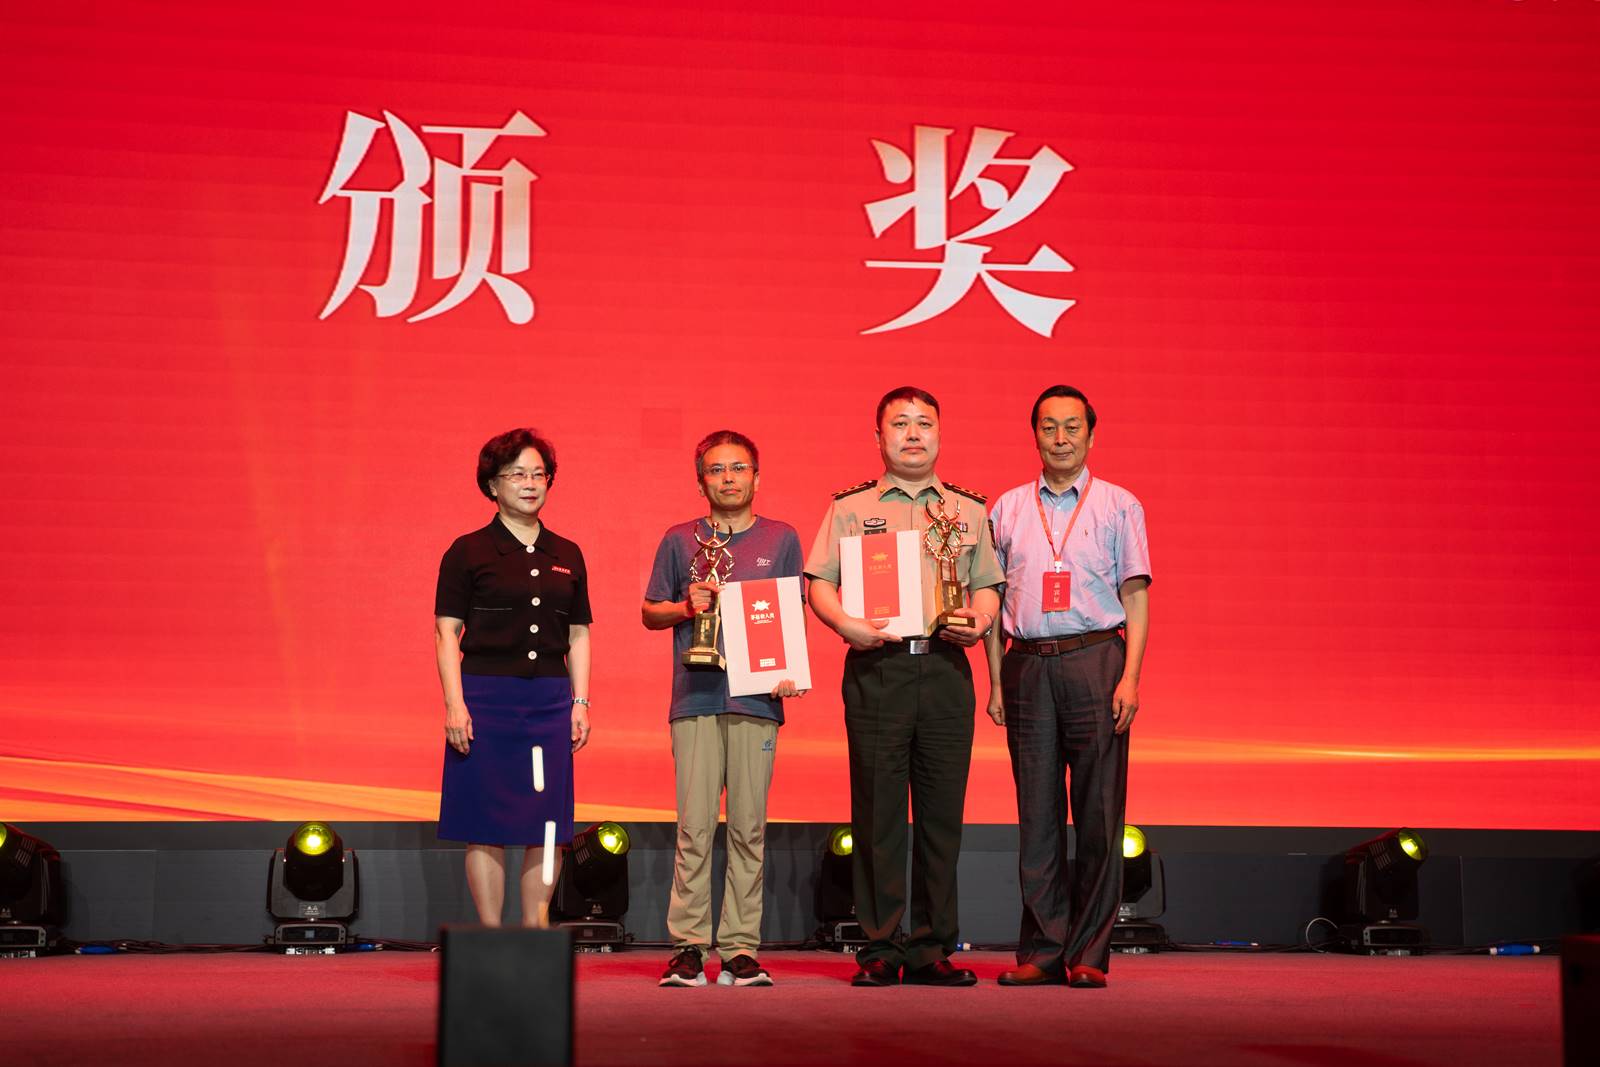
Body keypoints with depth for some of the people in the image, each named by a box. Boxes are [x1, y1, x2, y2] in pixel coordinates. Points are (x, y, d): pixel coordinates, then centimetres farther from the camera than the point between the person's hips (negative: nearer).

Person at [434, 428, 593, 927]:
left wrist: (580, 703, 7)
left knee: (547, 824, 4)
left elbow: (578, 636, 15)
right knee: (487, 824, -1)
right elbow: (446, 632, -2)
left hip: (550, 699, 4)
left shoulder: (567, 556, 12)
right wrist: (454, 702, -11)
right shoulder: (468, 552, 0)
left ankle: (535, 932, 14)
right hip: (486, 696, -4)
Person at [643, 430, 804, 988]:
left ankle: (741, 948, 5)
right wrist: (687, 606, -5)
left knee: (748, 827, 0)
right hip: (694, 697, 0)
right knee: (694, 826, -4)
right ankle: (688, 946, 2)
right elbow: (649, 613, 15)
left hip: (756, 698, 0)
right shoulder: (679, 540, 12)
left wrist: (789, 672, -3)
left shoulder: (782, 539, 13)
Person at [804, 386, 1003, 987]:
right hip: (877, 669, -2)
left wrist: (980, 619, -4)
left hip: (946, 668, 2)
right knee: (878, 811, -3)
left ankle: (932, 950, 9)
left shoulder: (969, 511, 18)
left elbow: (986, 586, 18)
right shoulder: (850, 509, 11)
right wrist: (846, 623, -13)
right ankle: (880, 950, 4)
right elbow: (819, 583, 5)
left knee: (942, 812, 2)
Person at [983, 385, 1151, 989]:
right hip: (1027, 664, 2)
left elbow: (1136, 597, 3)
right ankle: (1041, 951, 8)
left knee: (1098, 809, -3)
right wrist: (996, 680, 6)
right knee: (1037, 812, 3)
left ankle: (1089, 954, 2)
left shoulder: (1119, 506, 8)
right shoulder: (1008, 509, 14)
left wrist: (1130, 676, -7)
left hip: (1095, 660, -2)